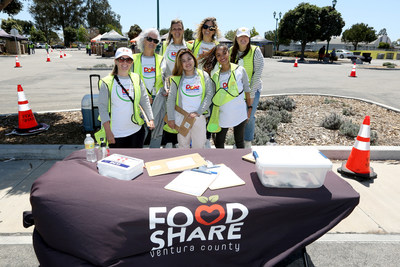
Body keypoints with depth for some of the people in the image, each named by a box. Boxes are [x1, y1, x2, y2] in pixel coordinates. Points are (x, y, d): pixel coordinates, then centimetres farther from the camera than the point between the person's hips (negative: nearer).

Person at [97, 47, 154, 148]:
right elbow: (102, 107, -4)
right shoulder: (107, 82, -3)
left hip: (136, 132, 3)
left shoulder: (136, 79, 7)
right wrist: (108, 132, -10)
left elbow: (145, 100, 9)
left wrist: (150, 119, -1)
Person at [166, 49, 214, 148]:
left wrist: (198, 112, -11)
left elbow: (209, 94, -5)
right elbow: (171, 99, 1)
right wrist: (171, 118, -4)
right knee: (183, 145, 11)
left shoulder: (204, 75, 1)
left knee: (199, 146, 7)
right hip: (181, 117, 0)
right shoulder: (177, 79, 0)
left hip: (199, 117, 0)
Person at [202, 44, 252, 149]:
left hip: (239, 112, -2)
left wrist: (249, 107, 3)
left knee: (239, 141, 13)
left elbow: (247, 90, 1)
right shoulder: (215, 75, 0)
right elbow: (213, 95, 8)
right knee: (219, 142, 11)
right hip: (223, 114, 2)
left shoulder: (240, 70, -6)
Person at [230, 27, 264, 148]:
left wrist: (252, 93, -14)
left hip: (252, 89, -3)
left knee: (249, 117, 0)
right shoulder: (231, 51, 2)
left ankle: (248, 142, 20)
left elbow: (258, 73, -11)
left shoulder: (255, 51, -9)